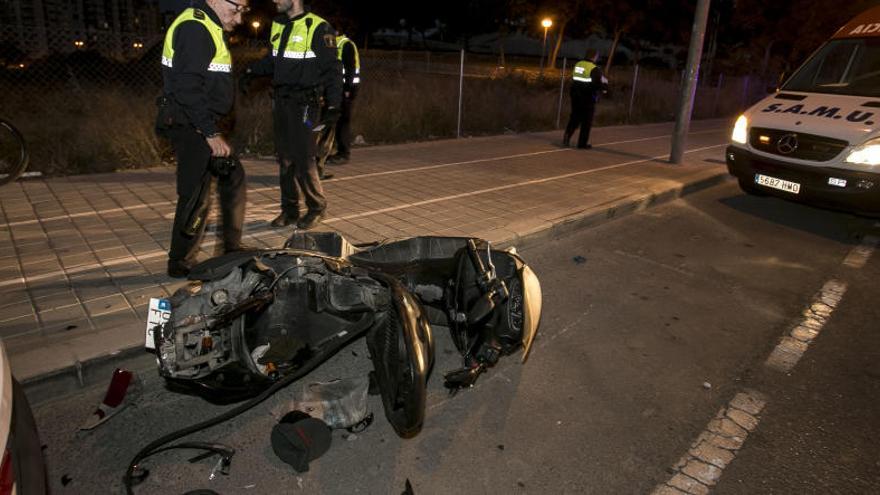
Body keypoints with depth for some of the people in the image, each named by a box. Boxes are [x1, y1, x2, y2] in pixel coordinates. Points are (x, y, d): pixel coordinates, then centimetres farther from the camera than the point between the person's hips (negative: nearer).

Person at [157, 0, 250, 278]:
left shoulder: (210, 28, 17)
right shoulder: (194, 28, -16)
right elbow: (187, 88, -24)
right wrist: (212, 133, -25)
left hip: (204, 127, 11)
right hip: (191, 127, -11)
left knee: (233, 179, 16)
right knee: (195, 197, -5)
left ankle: (232, 248, 26)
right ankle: (181, 264, 8)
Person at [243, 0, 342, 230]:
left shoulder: (318, 28, -8)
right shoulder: (277, 25, 13)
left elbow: (331, 69, -9)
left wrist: (333, 105, -14)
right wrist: (251, 70, 8)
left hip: (305, 104, -7)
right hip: (281, 102, 7)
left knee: (304, 159, -7)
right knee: (285, 158, 9)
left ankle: (317, 208, 11)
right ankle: (289, 209, 20)